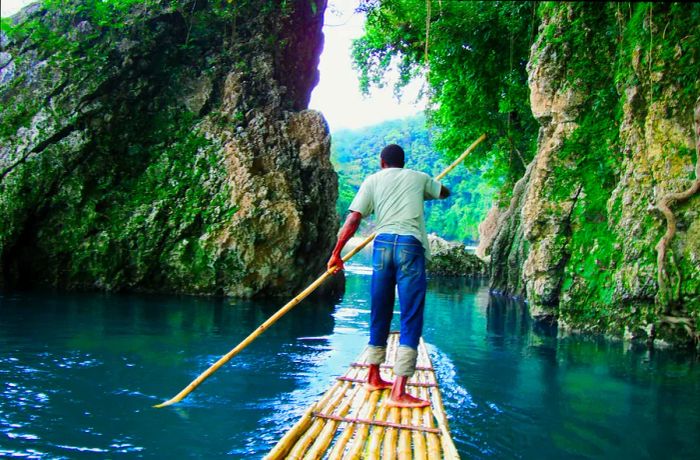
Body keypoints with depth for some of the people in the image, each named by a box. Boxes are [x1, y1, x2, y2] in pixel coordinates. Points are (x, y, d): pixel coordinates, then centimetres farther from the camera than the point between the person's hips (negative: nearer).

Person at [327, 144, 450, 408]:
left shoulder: (373, 180, 17)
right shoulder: (419, 177, 20)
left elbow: (353, 219, 5)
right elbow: (445, 192, 41)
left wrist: (336, 253, 7)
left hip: (382, 244, 2)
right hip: (410, 244, -2)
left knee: (380, 314, 14)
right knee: (411, 318, -4)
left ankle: (374, 378, 26)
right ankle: (398, 392, -11)